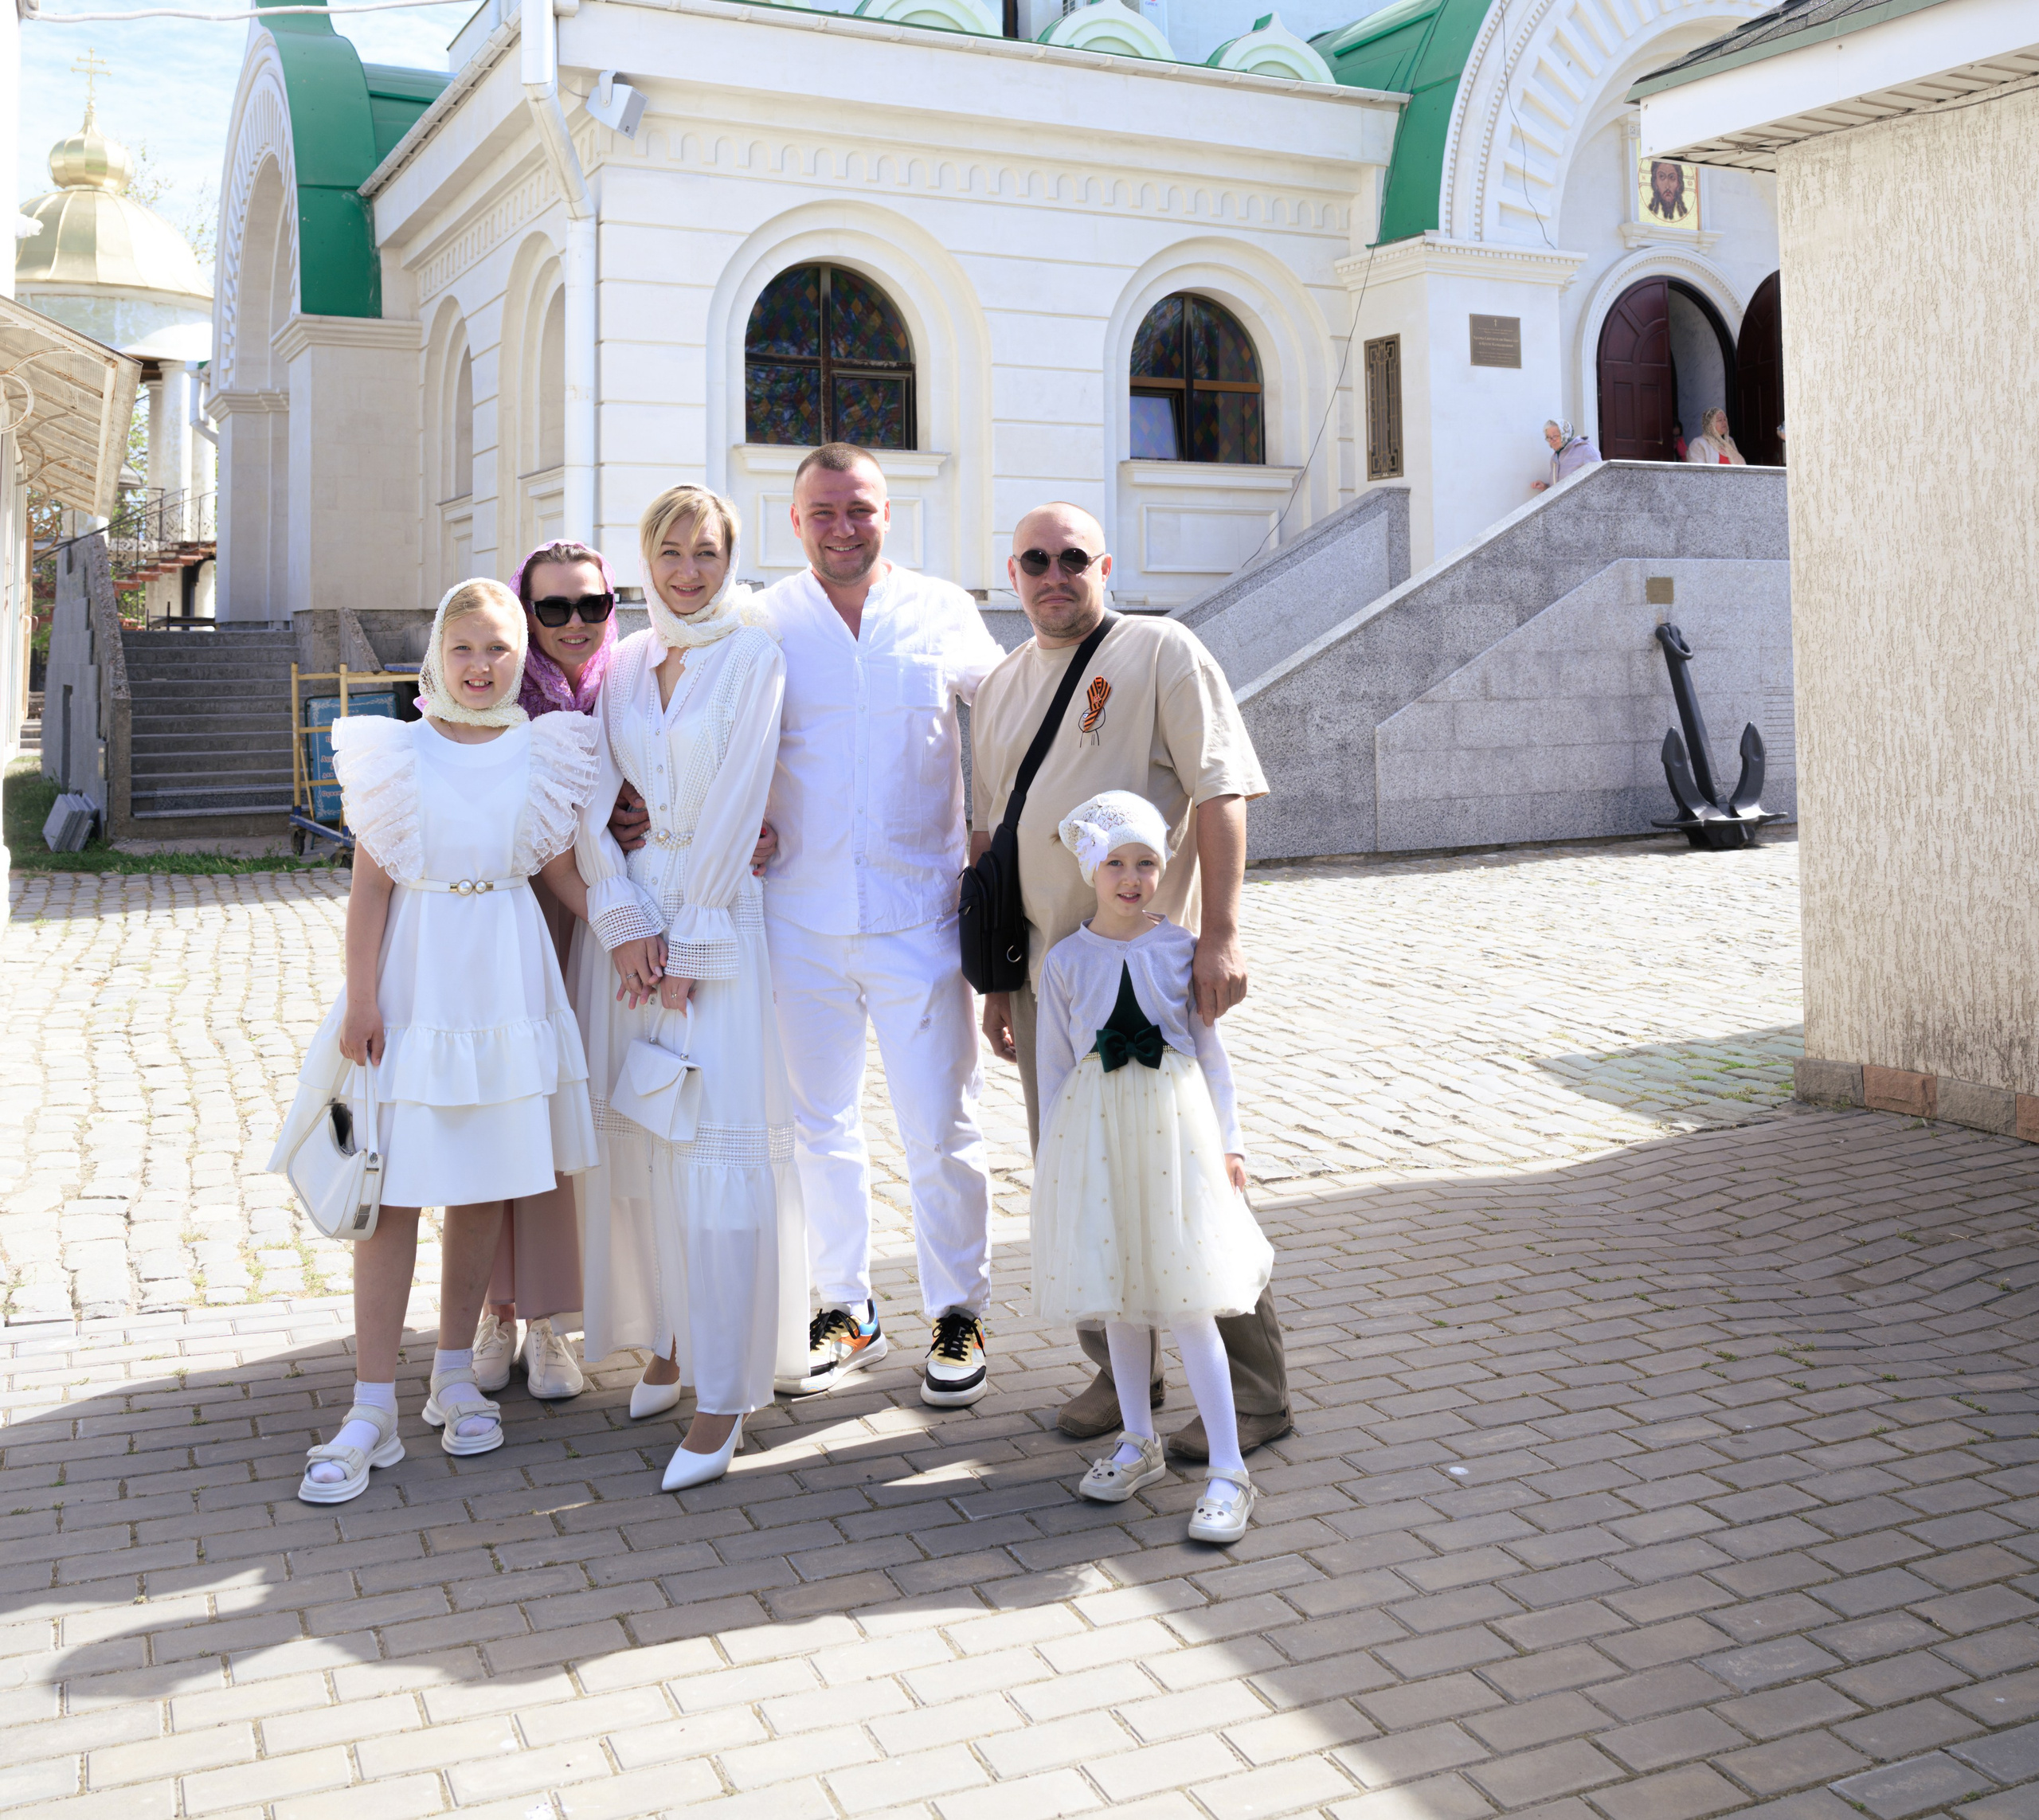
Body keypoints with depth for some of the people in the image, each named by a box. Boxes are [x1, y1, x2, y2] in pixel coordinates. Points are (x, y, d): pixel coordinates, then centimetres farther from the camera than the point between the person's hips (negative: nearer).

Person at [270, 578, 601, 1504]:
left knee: (482, 1184, 9)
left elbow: (562, 868, 8)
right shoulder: (399, 753, -1)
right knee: (394, 1187, -2)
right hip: (414, 977, -2)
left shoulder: (543, 752, 4)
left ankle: (454, 1376, 24)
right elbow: (372, 884, -2)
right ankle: (373, 1409, 4)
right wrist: (361, 1001, -6)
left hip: (505, 977, 2)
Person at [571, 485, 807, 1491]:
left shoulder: (751, 653, -3)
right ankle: (669, 1339, 24)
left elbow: (735, 805, -8)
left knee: (714, 1151, -7)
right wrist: (624, 922, -7)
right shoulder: (624, 662, 11)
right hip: (630, 911, 5)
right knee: (636, 1139, 8)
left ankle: (723, 1393, -2)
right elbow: (593, 800, 5)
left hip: (719, 917, -5)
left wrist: (686, 941, -10)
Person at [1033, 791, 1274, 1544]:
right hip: (1096, 1133, 2)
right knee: (1119, 1297, 12)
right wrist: (1051, 1157, 6)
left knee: (1187, 1304, -4)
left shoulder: (1182, 948, 0)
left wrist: (1228, 1141, 4)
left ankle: (1228, 1471, 2)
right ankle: (1137, 1442, 30)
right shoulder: (1066, 960, 2)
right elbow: (1053, 1063, 7)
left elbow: (1210, 1050, 5)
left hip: (1173, 1128, -2)